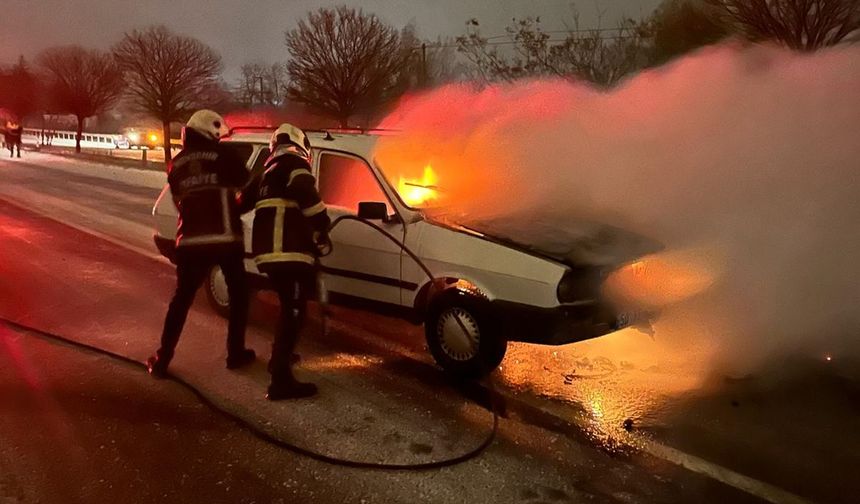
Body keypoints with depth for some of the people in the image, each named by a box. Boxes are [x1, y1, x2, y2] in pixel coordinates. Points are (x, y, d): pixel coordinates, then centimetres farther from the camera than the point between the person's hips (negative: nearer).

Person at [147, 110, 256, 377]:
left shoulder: (176, 163, 13)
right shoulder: (222, 154, -1)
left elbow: (180, 201, 18)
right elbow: (248, 192, -1)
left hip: (190, 240, 4)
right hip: (226, 238, -3)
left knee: (182, 298, 14)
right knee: (238, 294, 15)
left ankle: (162, 360, 13)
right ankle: (236, 353, 19)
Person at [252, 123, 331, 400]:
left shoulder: (271, 170, 28)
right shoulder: (293, 162, -1)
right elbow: (305, 193, -21)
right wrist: (322, 227, -11)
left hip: (269, 250, 9)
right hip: (288, 250, -9)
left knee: (290, 307, 26)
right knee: (294, 311, -8)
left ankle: (280, 357, 38)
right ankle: (281, 381, -11)